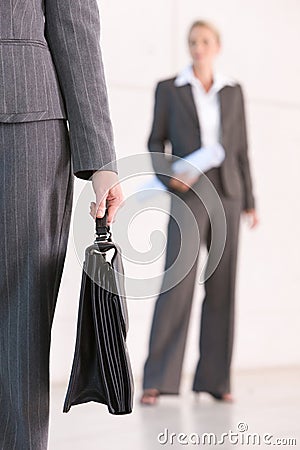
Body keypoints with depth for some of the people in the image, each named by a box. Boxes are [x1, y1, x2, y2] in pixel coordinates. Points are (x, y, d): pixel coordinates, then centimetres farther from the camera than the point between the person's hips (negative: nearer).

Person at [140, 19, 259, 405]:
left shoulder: (233, 91, 12)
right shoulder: (168, 88, 5)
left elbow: (240, 149, 13)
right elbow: (155, 143, 5)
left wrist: (249, 201, 8)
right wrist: (169, 175, -14)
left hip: (226, 194, 3)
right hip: (187, 196, -3)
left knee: (221, 287, 2)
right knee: (177, 284, -15)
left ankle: (213, 377, 8)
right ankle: (157, 380, -13)